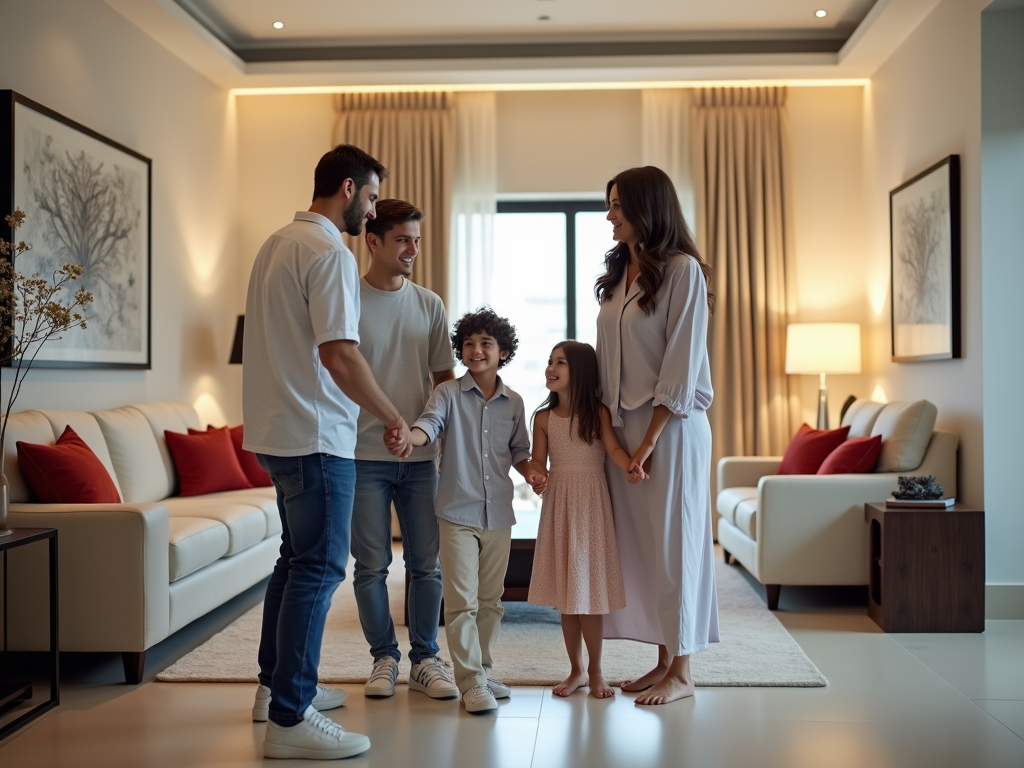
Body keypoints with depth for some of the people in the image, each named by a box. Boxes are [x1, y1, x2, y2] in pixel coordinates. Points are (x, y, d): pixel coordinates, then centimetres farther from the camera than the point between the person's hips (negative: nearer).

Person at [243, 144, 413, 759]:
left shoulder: (278, 243, 15)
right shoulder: (330, 252, -15)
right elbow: (340, 354, -23)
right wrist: (395, 420, -13)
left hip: (277, 431, 10)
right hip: (316, 436, -10)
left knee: (296, 559, 19)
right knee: (319, 568, -6)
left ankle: (278, 685, 29)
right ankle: (290, 719, -3)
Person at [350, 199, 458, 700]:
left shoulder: (429, 305, 8)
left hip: (421, 457, 3)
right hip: (364, 456, -3)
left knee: (426, 564, 7)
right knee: (371, 565, 5)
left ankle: (425, 659, 20)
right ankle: (384, 658, 20)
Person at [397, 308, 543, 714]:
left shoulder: (513, 403, 7)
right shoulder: (448, 394, -3)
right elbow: (430, 423, -21)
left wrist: (529, 471, -2)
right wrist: (410, 437, -43)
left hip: (499, 514, 4)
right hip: (458, 512, -4)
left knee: (490, 599, 13)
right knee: (461, 601, -5)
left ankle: (483, 669, 26)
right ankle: (471, 681, 3)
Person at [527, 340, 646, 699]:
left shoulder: (598, 412, -3)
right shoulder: (544, 417, 6)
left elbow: (614, 448, -16)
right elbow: (538, 461, 4)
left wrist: (630, 467, -36)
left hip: (592, 504, -3)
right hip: (558, 503, 3)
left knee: (588, 587, -1)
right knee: (564, 590, 7)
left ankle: (595, 671, 15)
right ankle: (576, 669, 21)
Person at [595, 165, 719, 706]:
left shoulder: (682, 270, -9)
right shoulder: (617, 275, 13)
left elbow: (682, 364, -14)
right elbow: (608, 361, 12)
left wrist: (651, 439, -16)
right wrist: (608, 427, 4)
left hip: (671, 426, -7)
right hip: (623, 424, 7)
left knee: (673, 542, 0)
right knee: (639, 543, 9)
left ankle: (680, 673, 10)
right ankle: (663, 660, 19)